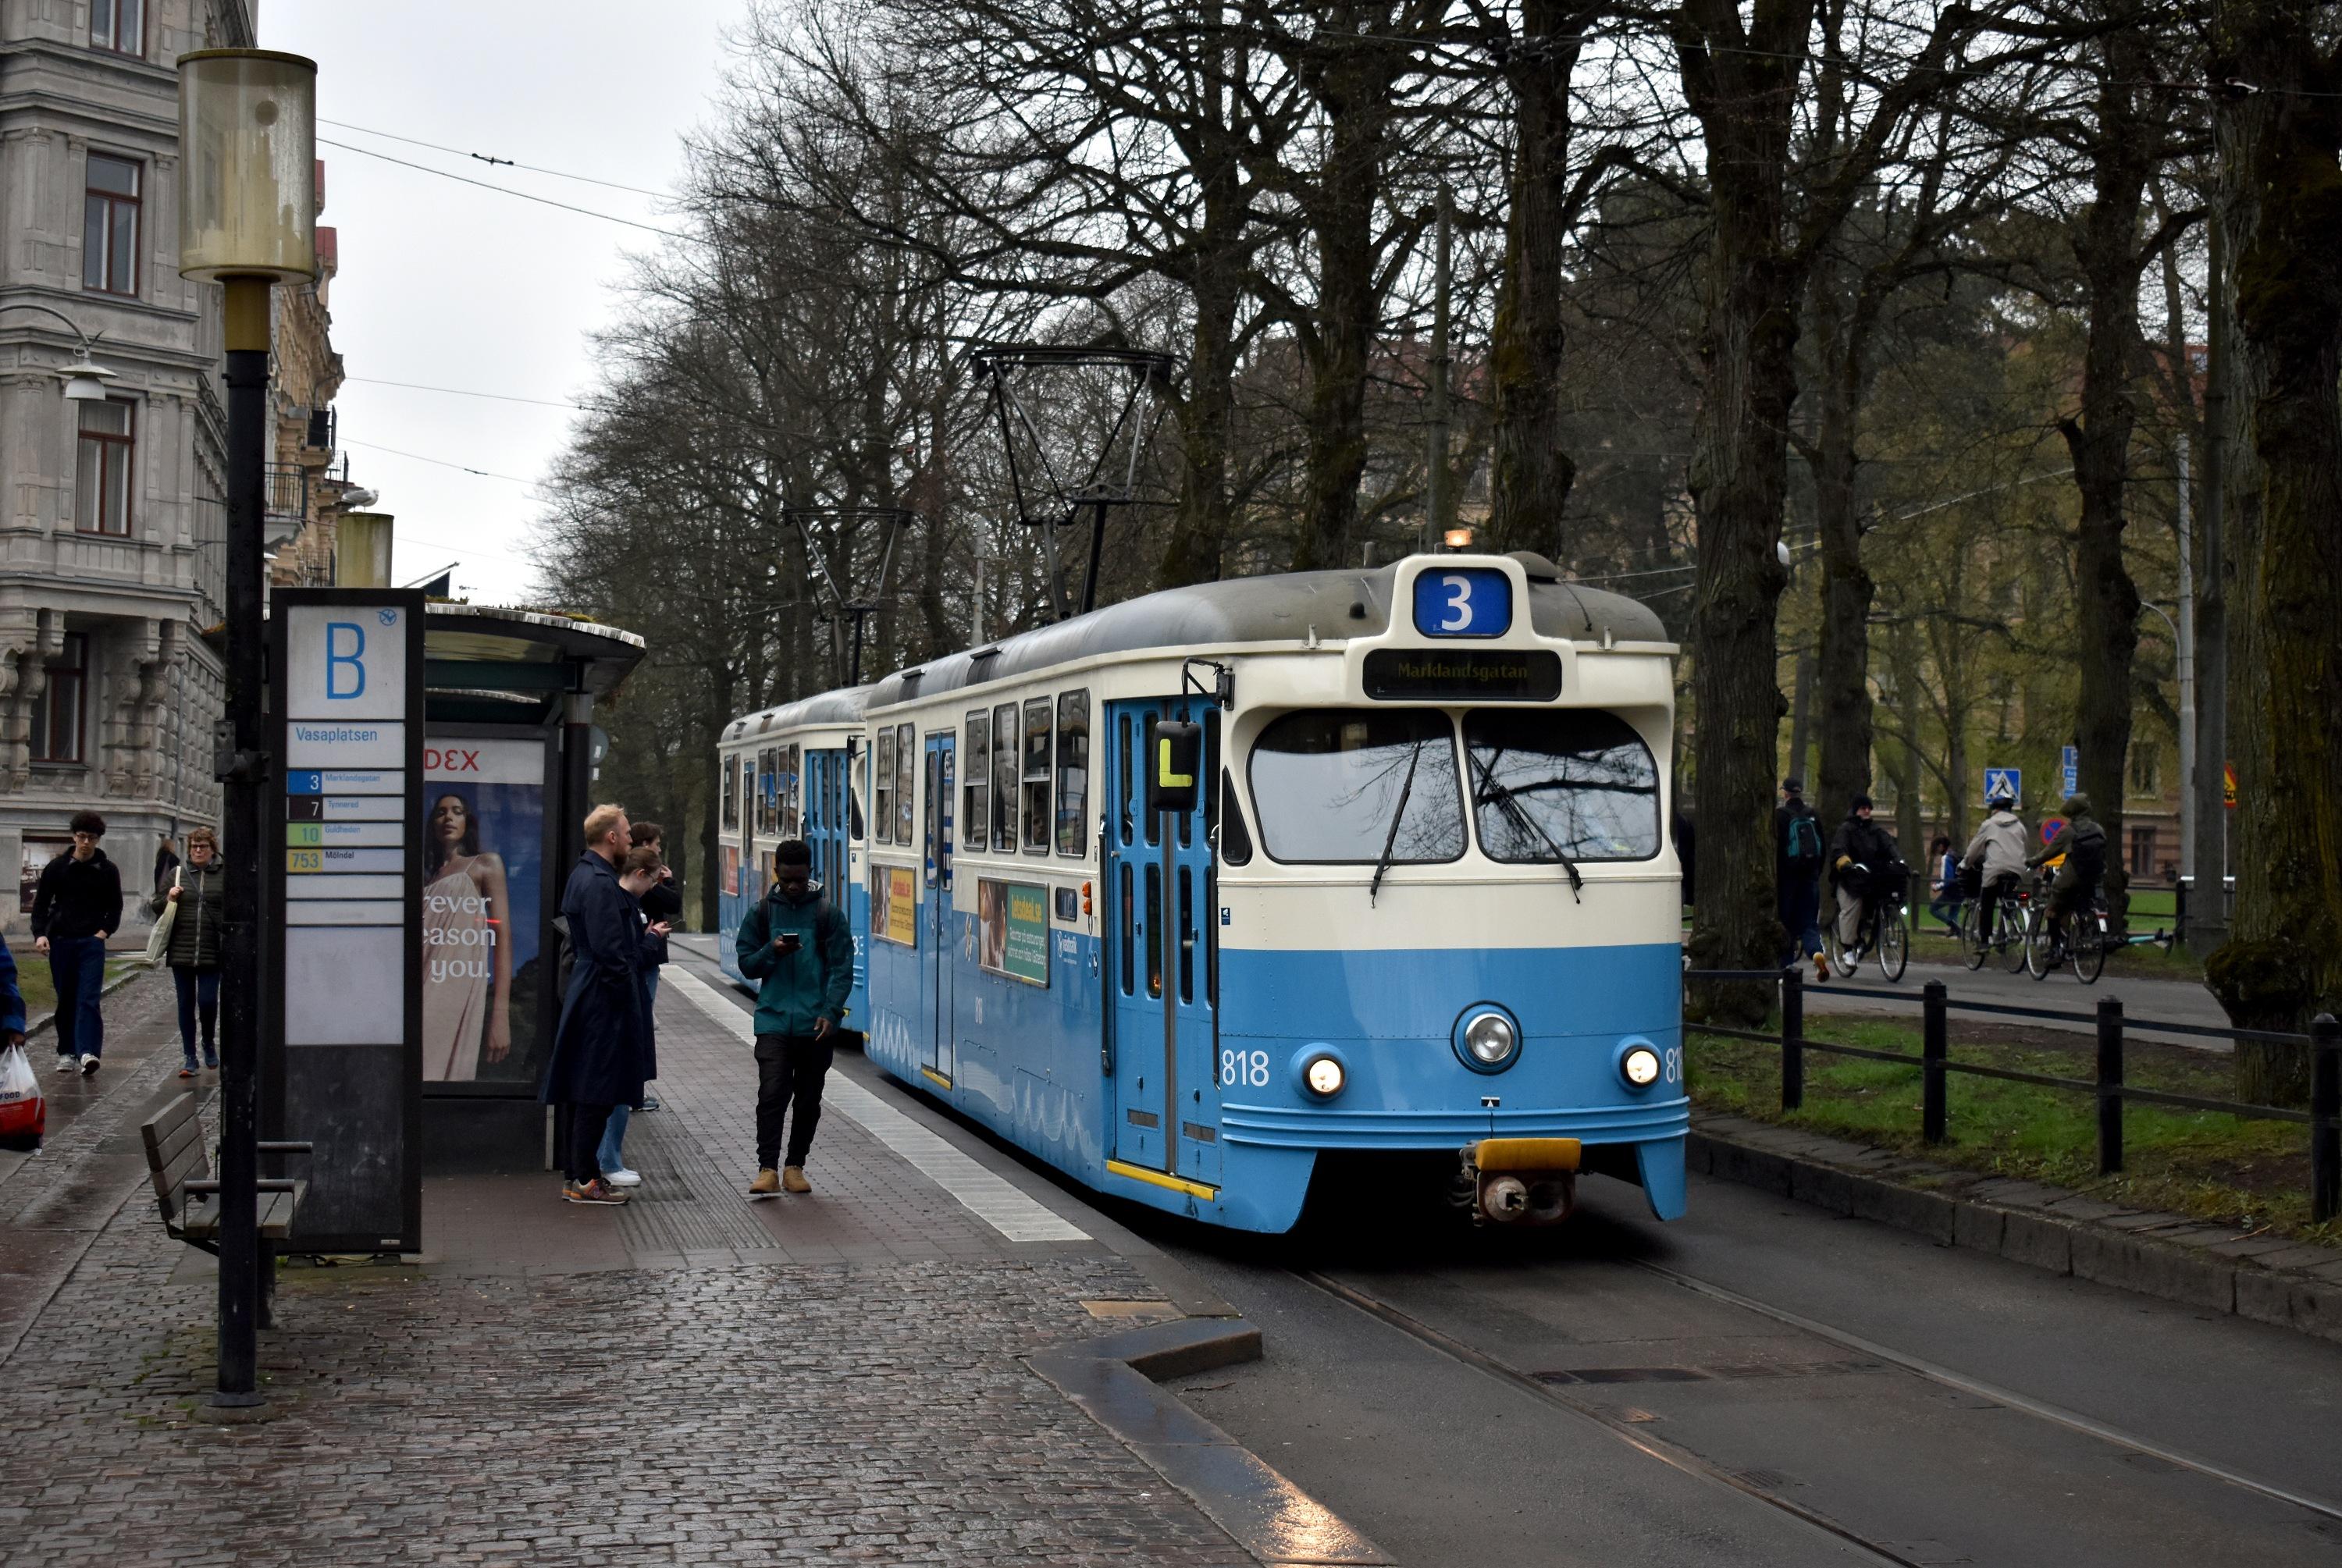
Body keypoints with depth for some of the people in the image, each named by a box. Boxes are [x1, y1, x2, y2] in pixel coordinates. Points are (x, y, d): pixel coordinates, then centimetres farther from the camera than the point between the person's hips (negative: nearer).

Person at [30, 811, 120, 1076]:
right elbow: (41, 903, 5)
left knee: (88, 999, -13)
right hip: (60, 942, 1)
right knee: (65, 1000, 7)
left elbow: (116, 907, 14)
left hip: (92, 942, -1)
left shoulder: (107, 870, 6)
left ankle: (88, 1052, -22)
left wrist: (105, 931, -2)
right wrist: (40, 933, -9)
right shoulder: (57, 867, 4)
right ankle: (66, 1052, 16)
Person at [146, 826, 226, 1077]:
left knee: (207, 1001, -6)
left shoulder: (224, 875, 2)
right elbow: (154, 906, 15)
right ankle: (189, 1057, 14)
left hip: (211, 953, -2)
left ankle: (209, 1043, 22)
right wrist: (168, 898, -6)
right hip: (181, 951, 2)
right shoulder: (177, 875, 9)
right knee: (186, 1003, 6)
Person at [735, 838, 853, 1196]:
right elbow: (747, 964, 9)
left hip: (815, 1025, 0)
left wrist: (830, 1012, -13)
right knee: (772, 1093, -12)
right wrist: (772, 952, -12)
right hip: (773, 1021, 0)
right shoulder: (762, 913, 6)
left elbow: (842, 969, -2)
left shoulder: (827, 915, 1)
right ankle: (767, 1170, -13)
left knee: (808, 1099, 9)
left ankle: (795, 1167, 21)